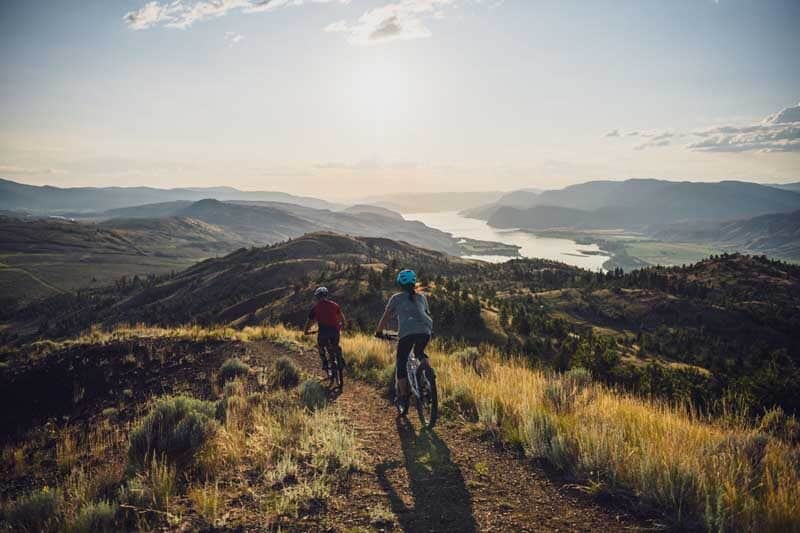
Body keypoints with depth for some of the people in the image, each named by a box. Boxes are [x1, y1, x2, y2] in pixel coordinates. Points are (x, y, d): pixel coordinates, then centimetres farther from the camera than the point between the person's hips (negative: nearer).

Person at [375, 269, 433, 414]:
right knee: (419, 352, 31)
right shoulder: (421, 297, 25)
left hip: (407, 331, -3)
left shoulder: (396, 298, 16)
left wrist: (378, 332, 26)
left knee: (401, 364, 11)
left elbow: (386, 317, 13)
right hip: (425, 330, 4)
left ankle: (403, 398, 9)